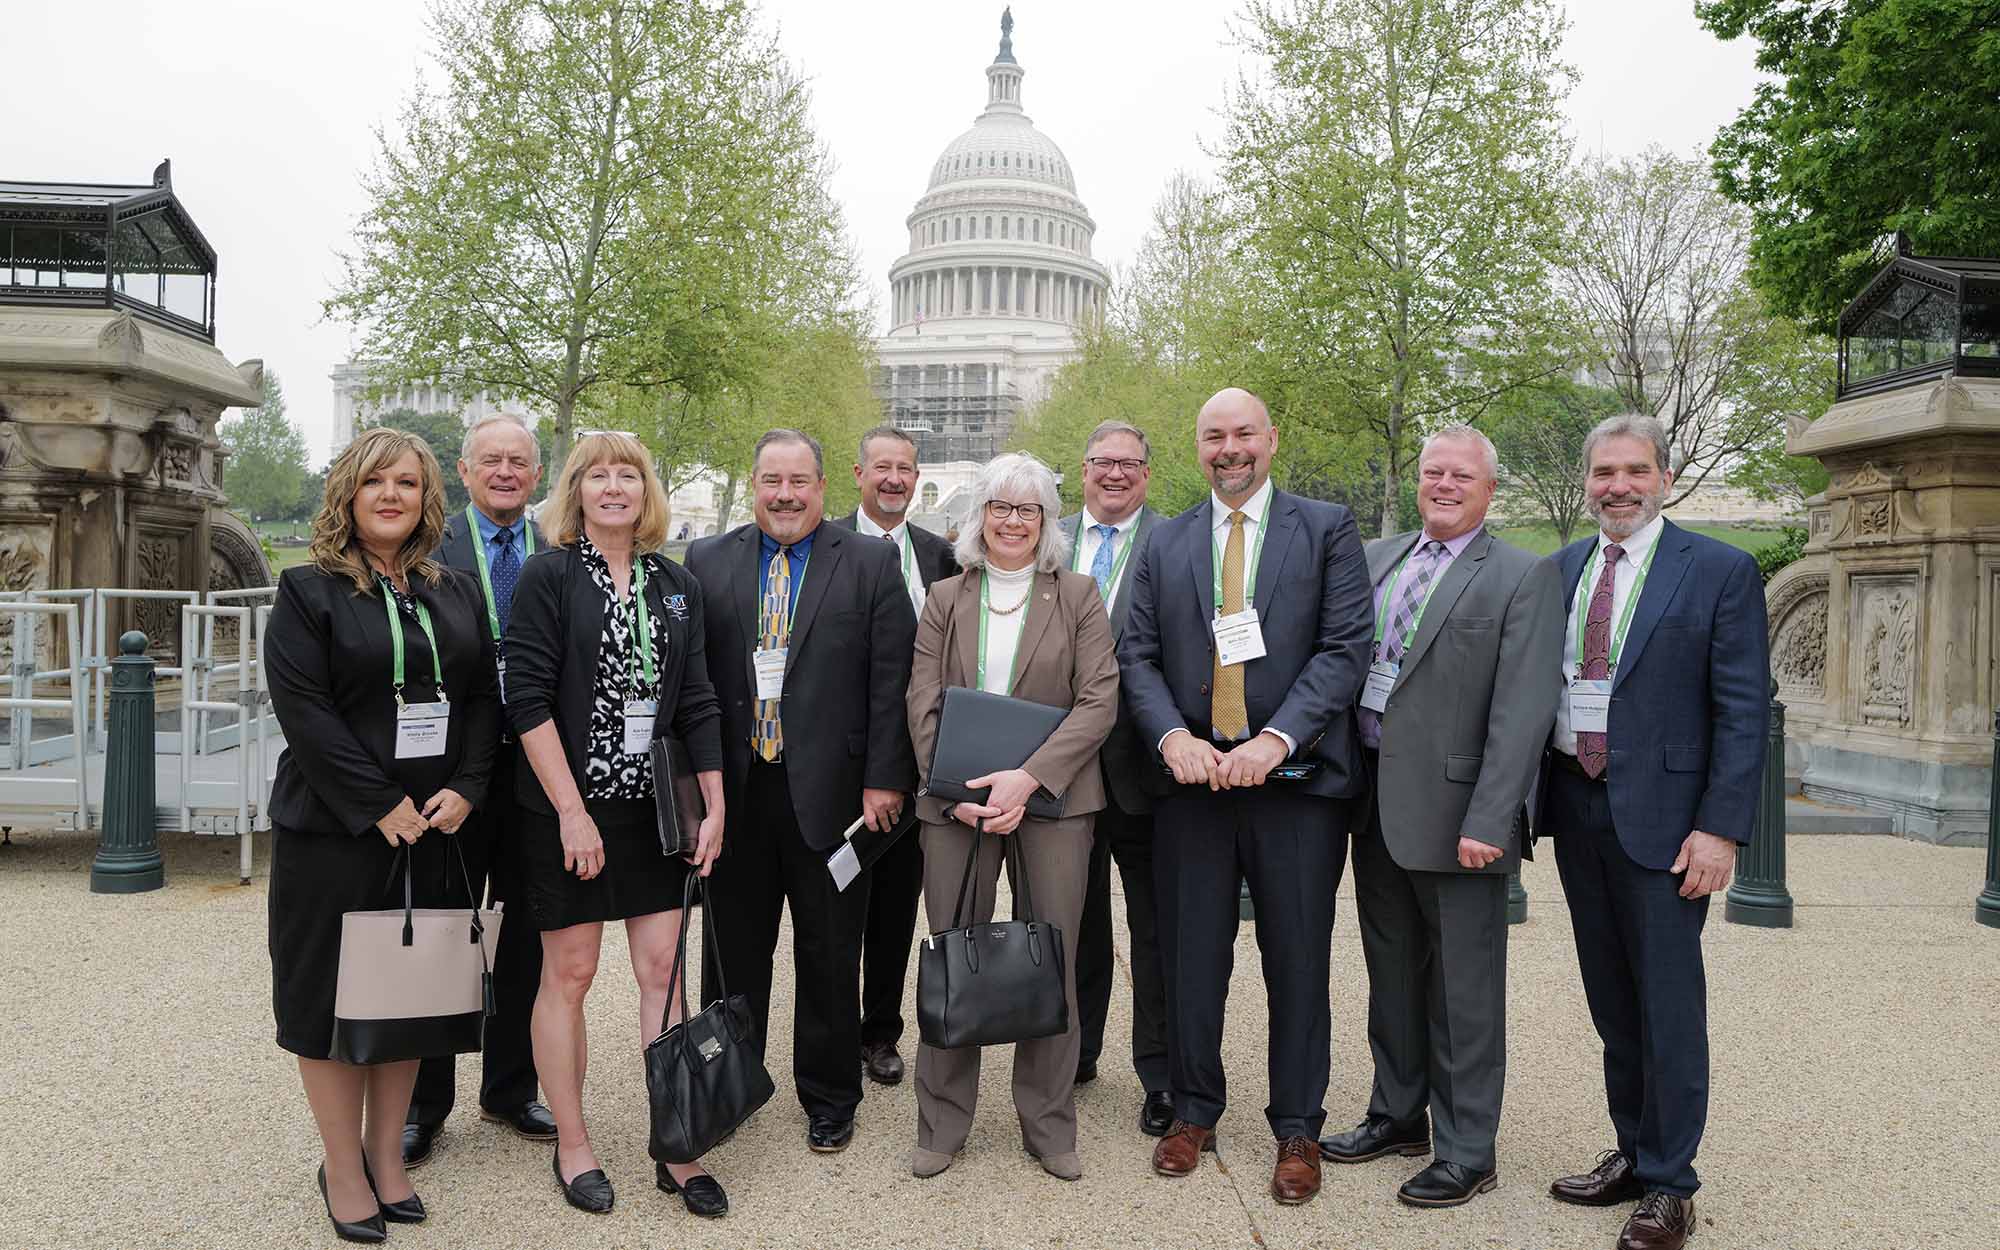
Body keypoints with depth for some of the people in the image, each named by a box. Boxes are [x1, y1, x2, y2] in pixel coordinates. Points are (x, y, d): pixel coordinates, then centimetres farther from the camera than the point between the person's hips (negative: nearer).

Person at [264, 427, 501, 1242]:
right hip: (333, 831, -4)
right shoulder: (309, 592, -3)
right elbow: (303, 708, -12)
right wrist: (381, 804, -16)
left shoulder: (456, 594, 10)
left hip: (432, 829, 4)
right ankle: (343, 1170, 17)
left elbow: (484, 697, 6)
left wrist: (463, 790, -8)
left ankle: (386, 1155, 24)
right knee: (334, 992, 4)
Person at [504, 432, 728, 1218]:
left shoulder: (676, 585, 8)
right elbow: (527, 698, -11)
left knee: (662, 969, 6)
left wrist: (713, 807, 5)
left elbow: (697, 703, 9)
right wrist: (572, 813, -16)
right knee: (569, 973, 6)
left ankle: (677, 1150, 16)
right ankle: (572, 1147, 21)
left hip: (655, 807, 4)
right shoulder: (548, 575, -5)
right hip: (567, 808, -4)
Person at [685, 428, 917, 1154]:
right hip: (734, 789, 2)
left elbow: (891, 680, -3)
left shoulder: (872, 563, 0)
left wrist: (884, 779, -9)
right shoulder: (708, 563, 6)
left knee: (830, 956, 10)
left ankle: (829, 1100, 27)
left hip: (831, 789, -2)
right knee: (733, 949, 15)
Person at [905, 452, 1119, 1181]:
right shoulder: (946, 599, 11)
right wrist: (958, 791, -10)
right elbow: (922, 705, 5)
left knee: (1053, 963, 3)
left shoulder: (1077, 596, 6)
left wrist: (1027, 779, -15)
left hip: (1052, 798, -1)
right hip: (957, 800, 1)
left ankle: (1049, 1127, 18)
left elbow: (1099, 702, -4)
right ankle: (942, 1126, 18)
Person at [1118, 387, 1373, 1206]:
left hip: (1295, 777, -2)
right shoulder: (1164, 544, 10)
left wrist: (1276, 740, -18)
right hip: (1193, 776, 3)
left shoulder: (1326, 529, 2)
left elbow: (1345, 646, -7)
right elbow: (1137, 656, 5)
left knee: (1297, 961, 7)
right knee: (1191, 955, 10)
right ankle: (1194, 1110, 28)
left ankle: (1297, 1128, 23)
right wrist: (1173, 737, -12)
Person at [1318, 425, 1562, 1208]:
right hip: (1376, 804, 6)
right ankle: (1398, 1115, 35)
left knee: (1462, 990, 5)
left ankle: (1466, 1152, 19)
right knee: (1392, 972, 18)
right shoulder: (1375, 559, 12)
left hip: (1454, 811, -6)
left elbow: (1522, 711, -13)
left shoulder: (1523, 578, -6)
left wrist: (1487, 821, -19)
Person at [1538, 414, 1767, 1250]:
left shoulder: (1721, 572, -5)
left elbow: (1742, 711, -8)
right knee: (1610, 996, 15)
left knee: (1666, 1000, 3)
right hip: (1574, 805, 5)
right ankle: (1632, 1153, 30)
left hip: (1661, 814, -5)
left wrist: (1721, 828, -14)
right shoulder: (1557, 571, 8)